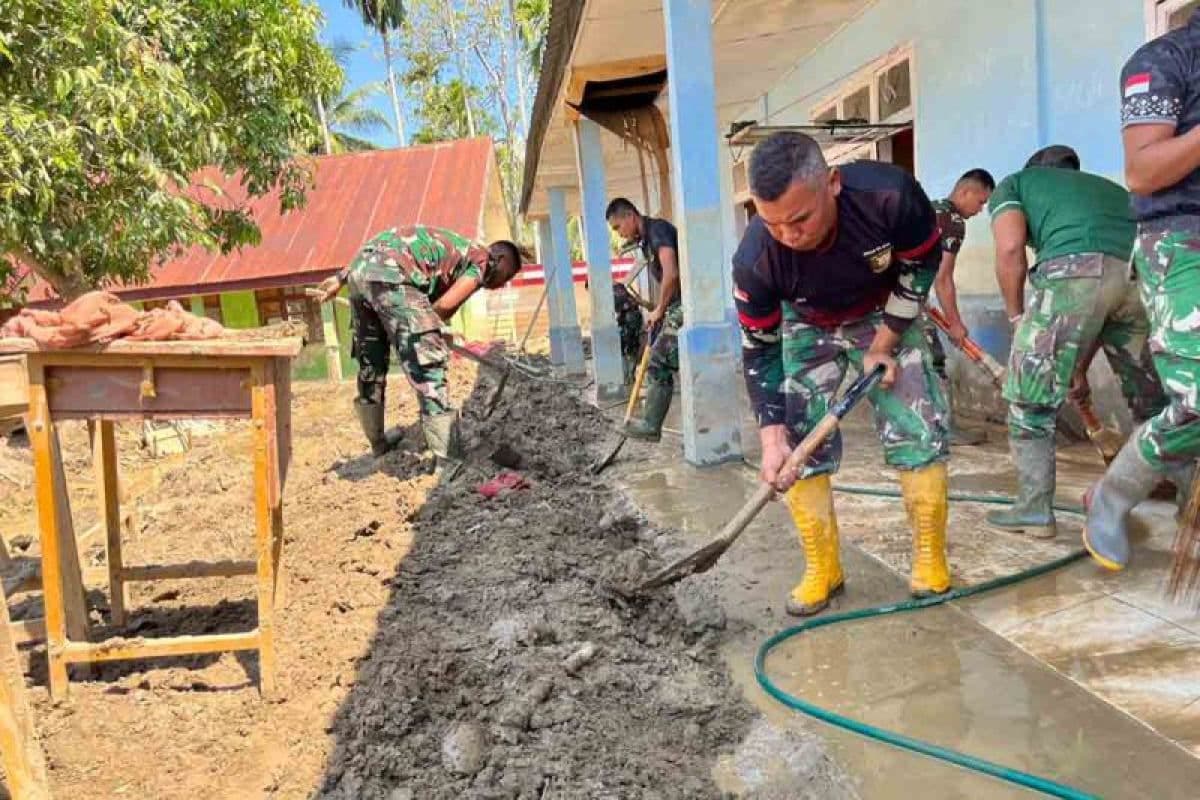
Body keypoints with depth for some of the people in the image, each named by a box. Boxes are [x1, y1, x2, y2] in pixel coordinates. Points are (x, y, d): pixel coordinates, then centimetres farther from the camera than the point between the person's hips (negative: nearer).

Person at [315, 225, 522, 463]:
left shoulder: (456, 248, 32)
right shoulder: (481, 259, 11)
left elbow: (377, 251, 27)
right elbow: (446, 305, -5)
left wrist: (341, 278, 25)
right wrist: (427, 325, 14)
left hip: (360, 267, 9)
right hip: (391, 274, -9)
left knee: (370, 361, 20)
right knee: (427, 365, -7)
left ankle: (378, 441, 36)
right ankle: (451, 460, -7)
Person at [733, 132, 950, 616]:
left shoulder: (889, 194, -37)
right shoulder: (755, 260, -33)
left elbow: (923, 262, -15)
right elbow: (760, 351, -19)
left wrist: (884, 344, -15)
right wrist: (772, 437, -23)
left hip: (886, 316, 0)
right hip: (807, 327, 1)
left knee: (919, 425, -9)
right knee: (799, 440, -9)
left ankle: (930, 558, 9)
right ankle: (822, 569, 6)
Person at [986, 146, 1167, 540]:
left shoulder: (1014, 182, 26)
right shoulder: (1108, 186, 40)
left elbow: (1010, 249, 4)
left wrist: (1016, 315, 18)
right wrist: (1080, 365, 40)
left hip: (1074, 271, -5)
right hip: (1142, 273, 6)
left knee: (1030, 401, 7)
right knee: (1153, 399, 21)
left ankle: (1034, 511, 11)